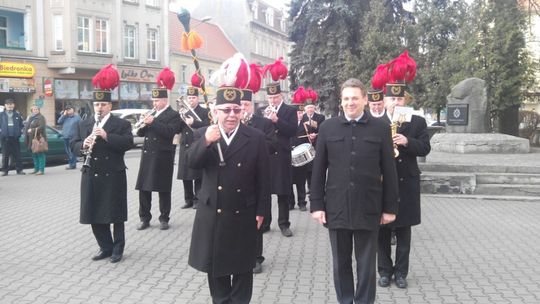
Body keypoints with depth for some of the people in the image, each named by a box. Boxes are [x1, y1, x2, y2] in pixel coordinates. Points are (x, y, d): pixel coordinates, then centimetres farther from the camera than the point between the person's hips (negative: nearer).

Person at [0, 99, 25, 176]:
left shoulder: (17, 114, 9)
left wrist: (20, 132, 4)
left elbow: (22, 124, 14)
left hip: (15, 137, 1)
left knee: (17, 154, 2)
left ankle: (19, 169, 7)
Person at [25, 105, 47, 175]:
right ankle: (36, 169, 21)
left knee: (40, 154, -7)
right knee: (34, 154, 12)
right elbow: (27, 127, 23)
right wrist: (26, 139, 14)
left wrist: (32, 130, -16)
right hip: (31, 139, 8)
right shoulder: (30, 118, 19)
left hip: (39, 138, -8)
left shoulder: (41, 117, -5)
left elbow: (41, 127, -16)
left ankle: (41, 170, -6)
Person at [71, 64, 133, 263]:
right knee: (95, 215, 9)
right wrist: (83, 145, -15)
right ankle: (106, 247, 23)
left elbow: (128, 143, -16)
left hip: (113, 176, -4)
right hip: (91, 176, 5)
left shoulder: (122, 124, -3)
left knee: (115, 214, 3)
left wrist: (107, 136, -26)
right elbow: (73, 145, 8)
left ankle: (118, 248, 17)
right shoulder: (83, 124, 11)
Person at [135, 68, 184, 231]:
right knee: (143, 188, 6)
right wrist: (143, 125, -7)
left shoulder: (173, 115, -5)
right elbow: (141, 133, 15)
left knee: (163, 190, 2)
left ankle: (164, 218, 13)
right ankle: (145, 218, 16)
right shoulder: (151, 114, 15)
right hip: (147, 156, 6)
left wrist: (153, 122, -23)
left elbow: (170, 132, -21)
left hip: (163, 157, -6)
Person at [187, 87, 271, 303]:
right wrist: (206, 142, -32)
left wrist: (261, 211, -4)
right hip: (212, 214, 2)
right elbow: (192, 163, -15)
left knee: (242, 266, 11)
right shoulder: (203, 134, -1)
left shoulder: (256, 138, -5)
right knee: (214, 264, 14)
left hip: (243, 215, -1)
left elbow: (263, 178, -3)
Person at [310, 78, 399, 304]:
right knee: (341, 262, 13)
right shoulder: (328, 128, 2)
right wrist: (316, 204, -1)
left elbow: (389, 172, 1)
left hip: (368, 208, -1)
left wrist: (390, 207, -1)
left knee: (366, 264, 9)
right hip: (336, 208, 1)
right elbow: (318, 170, 3)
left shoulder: (381, 129, 0)